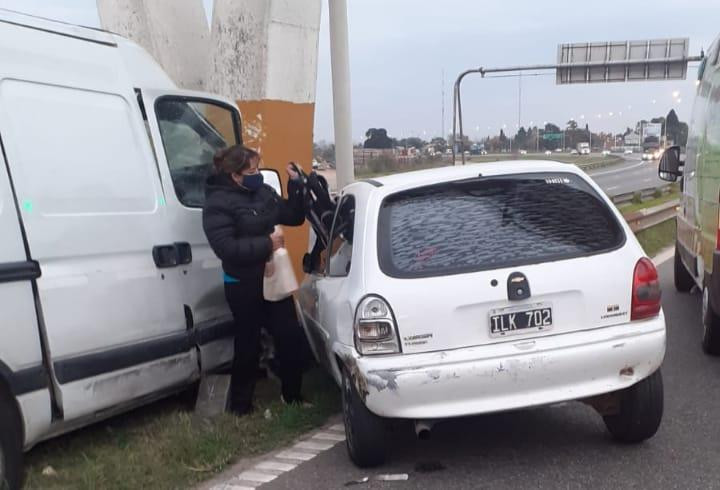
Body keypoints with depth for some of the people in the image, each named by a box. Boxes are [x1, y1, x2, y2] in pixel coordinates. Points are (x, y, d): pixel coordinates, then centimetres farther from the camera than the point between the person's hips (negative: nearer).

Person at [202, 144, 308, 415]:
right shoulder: (218, 204, -16)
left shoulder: (264, 192, 5)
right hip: (243, 286, -7)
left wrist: (295, 185, -1)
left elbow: (294, 217, 12)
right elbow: (226, 248, -26)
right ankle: (240, 405, 22)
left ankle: (292, 395, 26)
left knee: (290, 336, 8)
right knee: (248, 345, 4)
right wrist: (267, 243, -24)